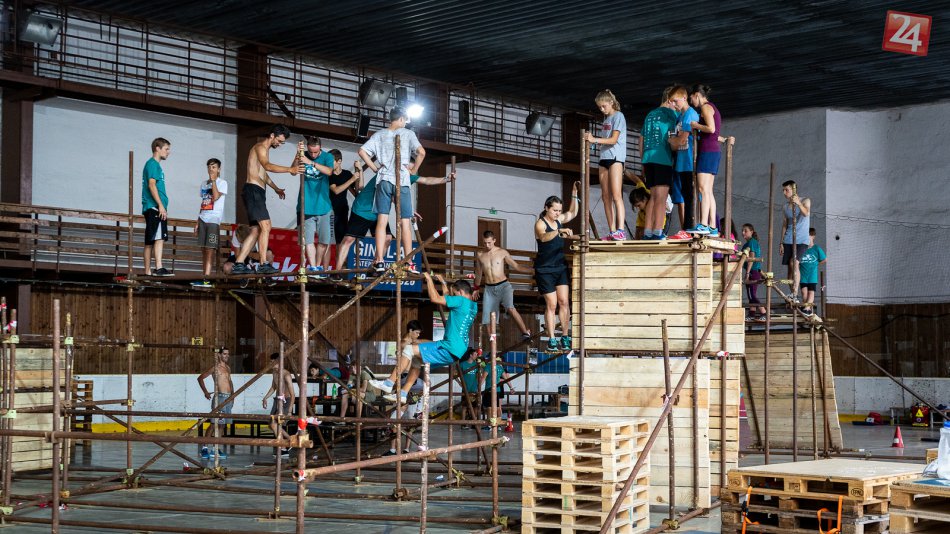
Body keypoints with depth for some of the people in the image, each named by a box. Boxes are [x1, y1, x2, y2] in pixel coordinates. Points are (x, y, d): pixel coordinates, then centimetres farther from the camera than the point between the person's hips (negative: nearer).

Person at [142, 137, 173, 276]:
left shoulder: (156, 165, 24)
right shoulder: (152, 164, -5)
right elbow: (151, 184, -15)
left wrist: (162, 207, 24)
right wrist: (160, 205, -19)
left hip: (151, 209, 10)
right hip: (154, 207, -10)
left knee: (150, 241, 7)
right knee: (159, 238, -19)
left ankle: (148, 272, 7)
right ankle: (158, 268, -28)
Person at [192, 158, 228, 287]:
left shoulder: (222, 183, 0)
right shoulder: (204, 184, 19)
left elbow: (216, 197, -17)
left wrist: (213, 180, -9)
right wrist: (197, 222, 17)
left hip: (214, 220, -6)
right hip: (203, 219, 6)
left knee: (210, 249, -12)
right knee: (203, 249, 5)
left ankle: (206, 279, -16)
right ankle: (204, 276, 9)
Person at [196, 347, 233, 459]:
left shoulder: (228, 368, 15)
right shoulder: (215, 368, -7)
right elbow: (200, 378, -7)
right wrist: (205, 392, -11)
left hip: (228, 398, 7)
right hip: (220, 397, -7)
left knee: (222, 424, 9)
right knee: (215, 424, -11)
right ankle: (205, 447, -9)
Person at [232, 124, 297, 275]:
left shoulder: (265, 150, 25)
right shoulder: (260, 147, -9)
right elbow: (268, 166, -29)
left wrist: (276, 188, 40)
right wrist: (290, 169, -40)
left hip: (258, 193, 11)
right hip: (253, 190, -11)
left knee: (256, 231, 6)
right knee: (265, 226, -17)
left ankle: (239, 264, 4)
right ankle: (264, 265, -21)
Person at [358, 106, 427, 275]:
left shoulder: (379, 135, 10)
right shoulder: (407, 134, 2)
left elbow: (362, 151, 2)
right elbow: (421, 152, -11)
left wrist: (374, 167, 9)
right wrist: (413, 170, 2)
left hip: (383, 180, 2)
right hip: (402, 180, -2)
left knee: (382, 221, 1)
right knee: (405, 222, 1)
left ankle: (379, 261, -6)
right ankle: (409, 263, 0)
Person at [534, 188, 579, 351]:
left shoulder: (558, 220, 10)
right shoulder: (540, 223, -11)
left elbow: (573, 213, 26)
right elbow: (543, 237, -33)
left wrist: (574, 194, 15)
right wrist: (560, 231, -49)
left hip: (560, 267, 6)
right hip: (545, 270, -6)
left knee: (564, 302, -1)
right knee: (551, 305, -6)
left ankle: (565, 338, 2)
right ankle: (551, 340, -1)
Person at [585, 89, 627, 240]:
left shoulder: (618, 116, -3)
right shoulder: (606, 119, 20)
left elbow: (613, 140, -12)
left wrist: (595, 140, -20)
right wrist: (592, 140, 3)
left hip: (615, 157, -8)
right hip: (604, 158, 8)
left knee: (616, 195, -16)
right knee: (606, 197, 2)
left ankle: (620, 230, -23)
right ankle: (612, 232, 2)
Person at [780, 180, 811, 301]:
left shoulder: (805, 201, 0)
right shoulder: (785, 207, 11)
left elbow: (806, 213, -21)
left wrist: (798, 203, -40)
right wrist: (781, 243, 11)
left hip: (802, 240, -5)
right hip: (788, 240, 5)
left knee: (794, 263, -22)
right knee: (790, 267, 2)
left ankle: (795, 294, -25)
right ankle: (793, 295, 8)